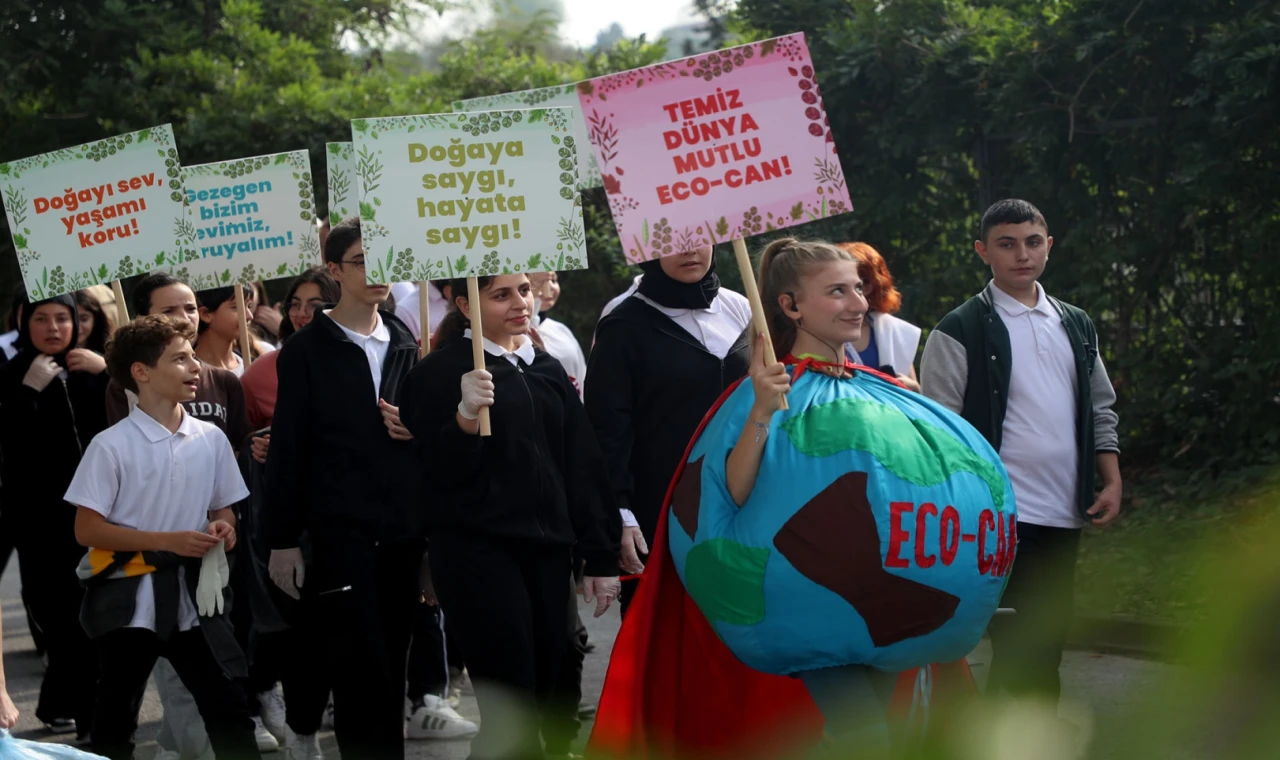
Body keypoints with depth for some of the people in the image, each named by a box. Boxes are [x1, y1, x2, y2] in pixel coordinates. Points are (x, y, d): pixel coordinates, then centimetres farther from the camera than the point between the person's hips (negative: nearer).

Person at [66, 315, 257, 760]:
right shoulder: (111, 446, -11)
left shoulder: (211, 440, 2)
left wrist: (223, 529, -10)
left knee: (229, 713, 3)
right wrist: (169, 541, -17)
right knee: (115, 721, 8)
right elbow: (86, 529, -10)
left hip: (193, 597, 3)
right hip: (129, 601, -3)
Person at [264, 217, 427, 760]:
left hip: (403, 530, 4)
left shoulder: (406, 345, 13)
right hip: (338, 529, -4)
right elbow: (288, 449, -2)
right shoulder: (307, 350, 0)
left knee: (391, 669, 7)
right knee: (363, 671, -9)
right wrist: (282, 539, -6)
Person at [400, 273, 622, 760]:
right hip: (477, 552, -6)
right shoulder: (440, 372, -3)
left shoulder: (547, 371, 15)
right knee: (511, 710, -11)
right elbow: (439, 472, -9)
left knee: (539, 700, 6)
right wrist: (465, 416, -26)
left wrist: (601, 556, 11)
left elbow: (583, 467, 15)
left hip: (547, 549, 6)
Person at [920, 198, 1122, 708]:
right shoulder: (959, 332, -5)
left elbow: (1100, 410, 20)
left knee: (1047, 641, 10)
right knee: (1020, 645, -11)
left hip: (1064, 513, 6)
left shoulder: (1076, 326, 14)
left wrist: (1112, 481, 8)